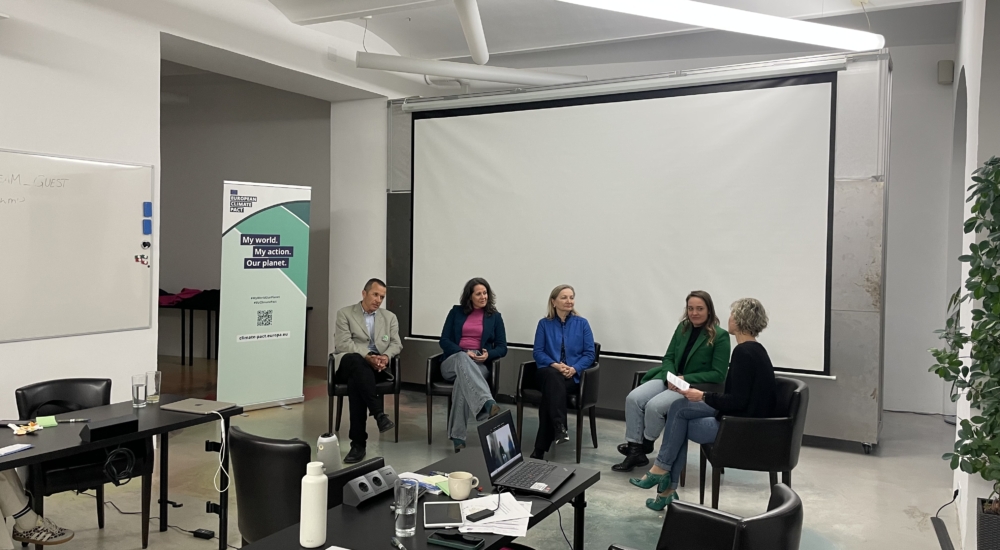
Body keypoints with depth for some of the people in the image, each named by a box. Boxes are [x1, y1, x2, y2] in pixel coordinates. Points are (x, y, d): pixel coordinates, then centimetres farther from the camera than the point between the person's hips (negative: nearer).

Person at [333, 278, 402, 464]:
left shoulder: (390, 317, 20)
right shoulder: (345, 313, 10)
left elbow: (396, 344, 10)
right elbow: (343, 344, -5)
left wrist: (385, 356, -15)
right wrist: (367, 357, -20)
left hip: (377, 367, 2)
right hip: (349, 364, -1)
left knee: (355, 381, -35)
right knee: (356, 361, -41)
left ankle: (358, 442, -36)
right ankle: (379, 414, -46)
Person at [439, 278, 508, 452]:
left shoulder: (495, 316, 12)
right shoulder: (456, 312, 12)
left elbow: (502, 348, 8)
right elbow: (444, 341, 4)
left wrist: (488, 354, -15)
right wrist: (464, 353, -14)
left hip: (479, 365, 0)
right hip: (454, 361, 0)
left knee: (462, 380, -38)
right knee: (462, 359, -40)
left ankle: (458, 437, -40)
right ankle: (489, 404, -61)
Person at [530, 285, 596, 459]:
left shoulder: (582, 323, 10)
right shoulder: (544, 324, 10)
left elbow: (590, 353, 5)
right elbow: (538, 352, 4)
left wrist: (574, 368, -13)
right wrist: (555, 365, -15)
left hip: (573, 375, -1)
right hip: (549, 372, 1)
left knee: (551, 391, -32)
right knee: (553, 376, -38)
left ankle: (540, 449, -31)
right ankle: (559, 427, -47)